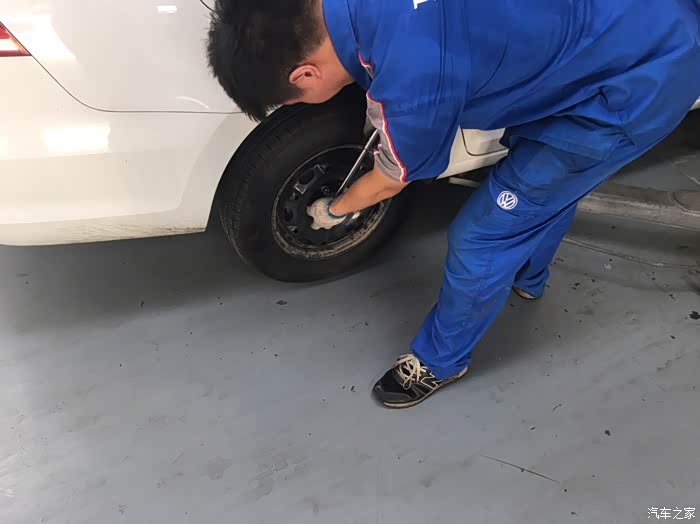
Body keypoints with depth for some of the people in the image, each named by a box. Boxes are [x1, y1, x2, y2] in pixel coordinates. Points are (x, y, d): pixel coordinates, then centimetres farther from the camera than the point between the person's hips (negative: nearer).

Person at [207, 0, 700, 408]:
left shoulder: (411, 81, -31)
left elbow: (391, 180, -9)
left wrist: (333, 211, 12)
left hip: (636, 85, -9)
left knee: (482, 238, -3)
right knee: (544, 175, 29)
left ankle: (441, 361, 21)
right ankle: (527, 276, 57)